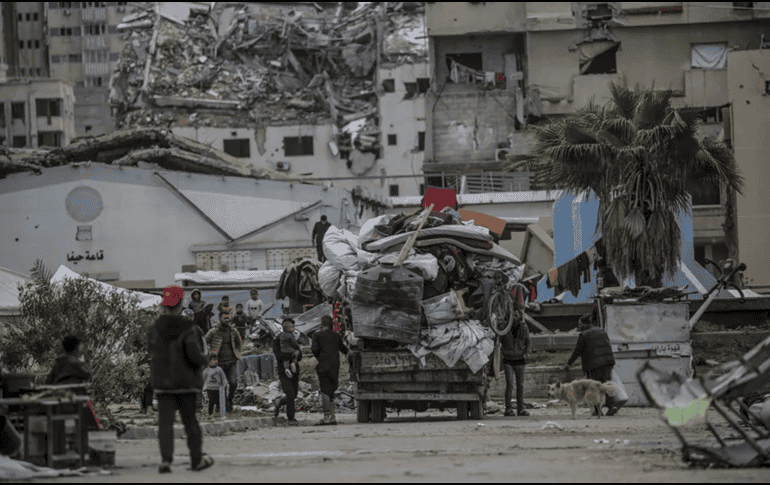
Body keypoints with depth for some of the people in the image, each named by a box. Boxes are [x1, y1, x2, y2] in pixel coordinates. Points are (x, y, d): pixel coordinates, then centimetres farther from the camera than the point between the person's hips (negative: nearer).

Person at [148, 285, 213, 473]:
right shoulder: (187, 328, -12)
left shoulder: (154, 328, -1)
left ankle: (166, 459, -15)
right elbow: (195, 355, -17)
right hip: (187, 381, -2)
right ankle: (197, 459, 17)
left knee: (165, 421, -1)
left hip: (162, 382, 2)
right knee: (190, 420, 11)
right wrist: (205, 360, 4)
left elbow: (152, 352, 8)